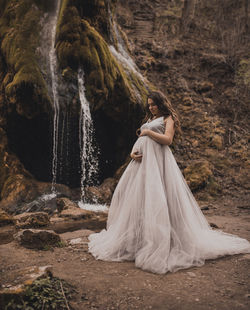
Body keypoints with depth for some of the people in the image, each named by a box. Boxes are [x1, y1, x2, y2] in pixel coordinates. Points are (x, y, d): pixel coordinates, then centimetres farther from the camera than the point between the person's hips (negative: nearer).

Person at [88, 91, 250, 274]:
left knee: (157, 198, -13)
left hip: (157, 160, -8)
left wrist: (148, 132, -5)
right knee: (132, 195, 2)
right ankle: (136, 237, 9)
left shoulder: (168, 119, 5)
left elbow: (167, 139, -12)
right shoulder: (149, 120, 27)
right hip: (141, 161, 8)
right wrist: (133, 152, 2)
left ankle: (161, 241, -8)